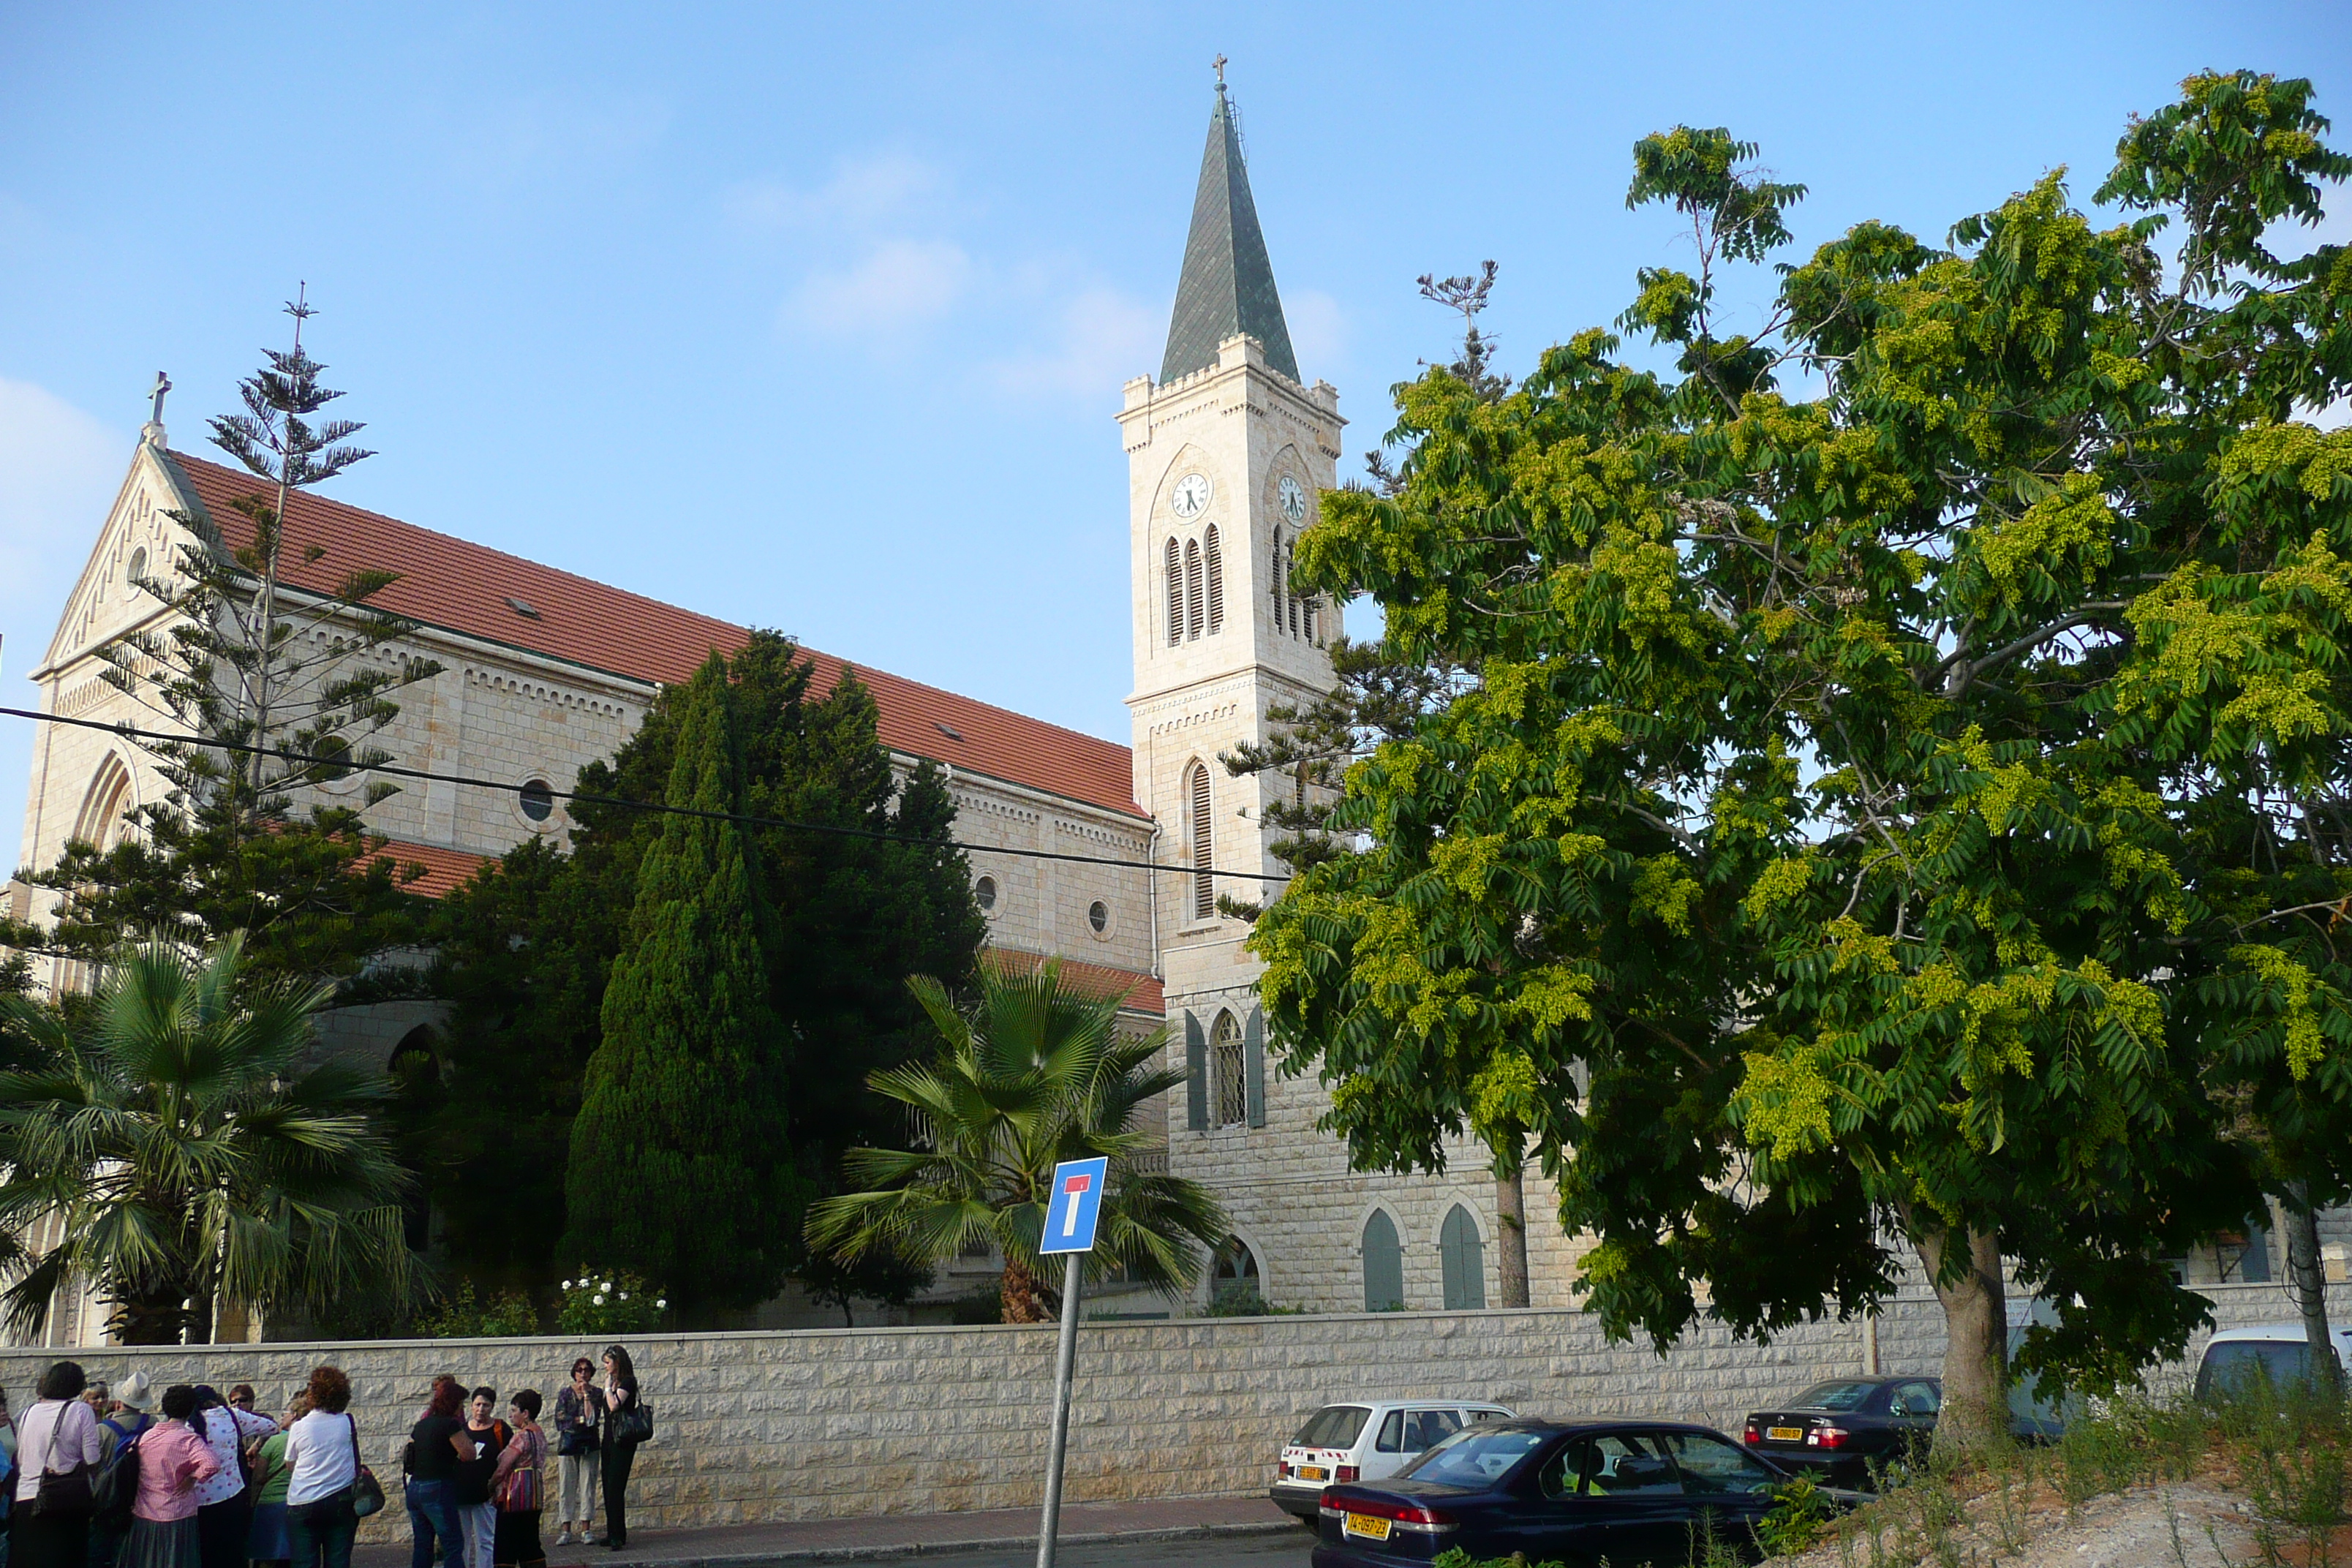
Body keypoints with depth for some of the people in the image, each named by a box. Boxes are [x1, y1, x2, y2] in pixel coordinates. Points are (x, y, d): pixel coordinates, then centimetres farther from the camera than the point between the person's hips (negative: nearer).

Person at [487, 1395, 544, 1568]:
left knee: (505, 1549, -2)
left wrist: (490, 1489, 1)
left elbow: (502, 1470, -17)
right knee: (531, 1547, 13)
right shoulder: (540, 1435, 10)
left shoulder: (521, 1437, -17)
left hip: (516, 1496, -9)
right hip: (534, 1497, 9)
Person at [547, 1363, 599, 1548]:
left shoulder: (597, 1393, 5)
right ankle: (565, 1530, 4)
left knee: (588, 1485, -1)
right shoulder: (565, 1393, 7)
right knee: (567, 1486, -1)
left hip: (590, 1443, 0)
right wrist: (582, 1420, -8)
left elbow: (593, 1418, -8)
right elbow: (560, 1419, -3)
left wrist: (586, 1394, -8)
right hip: (568, 1442, 0)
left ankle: (585, 1529, 4)